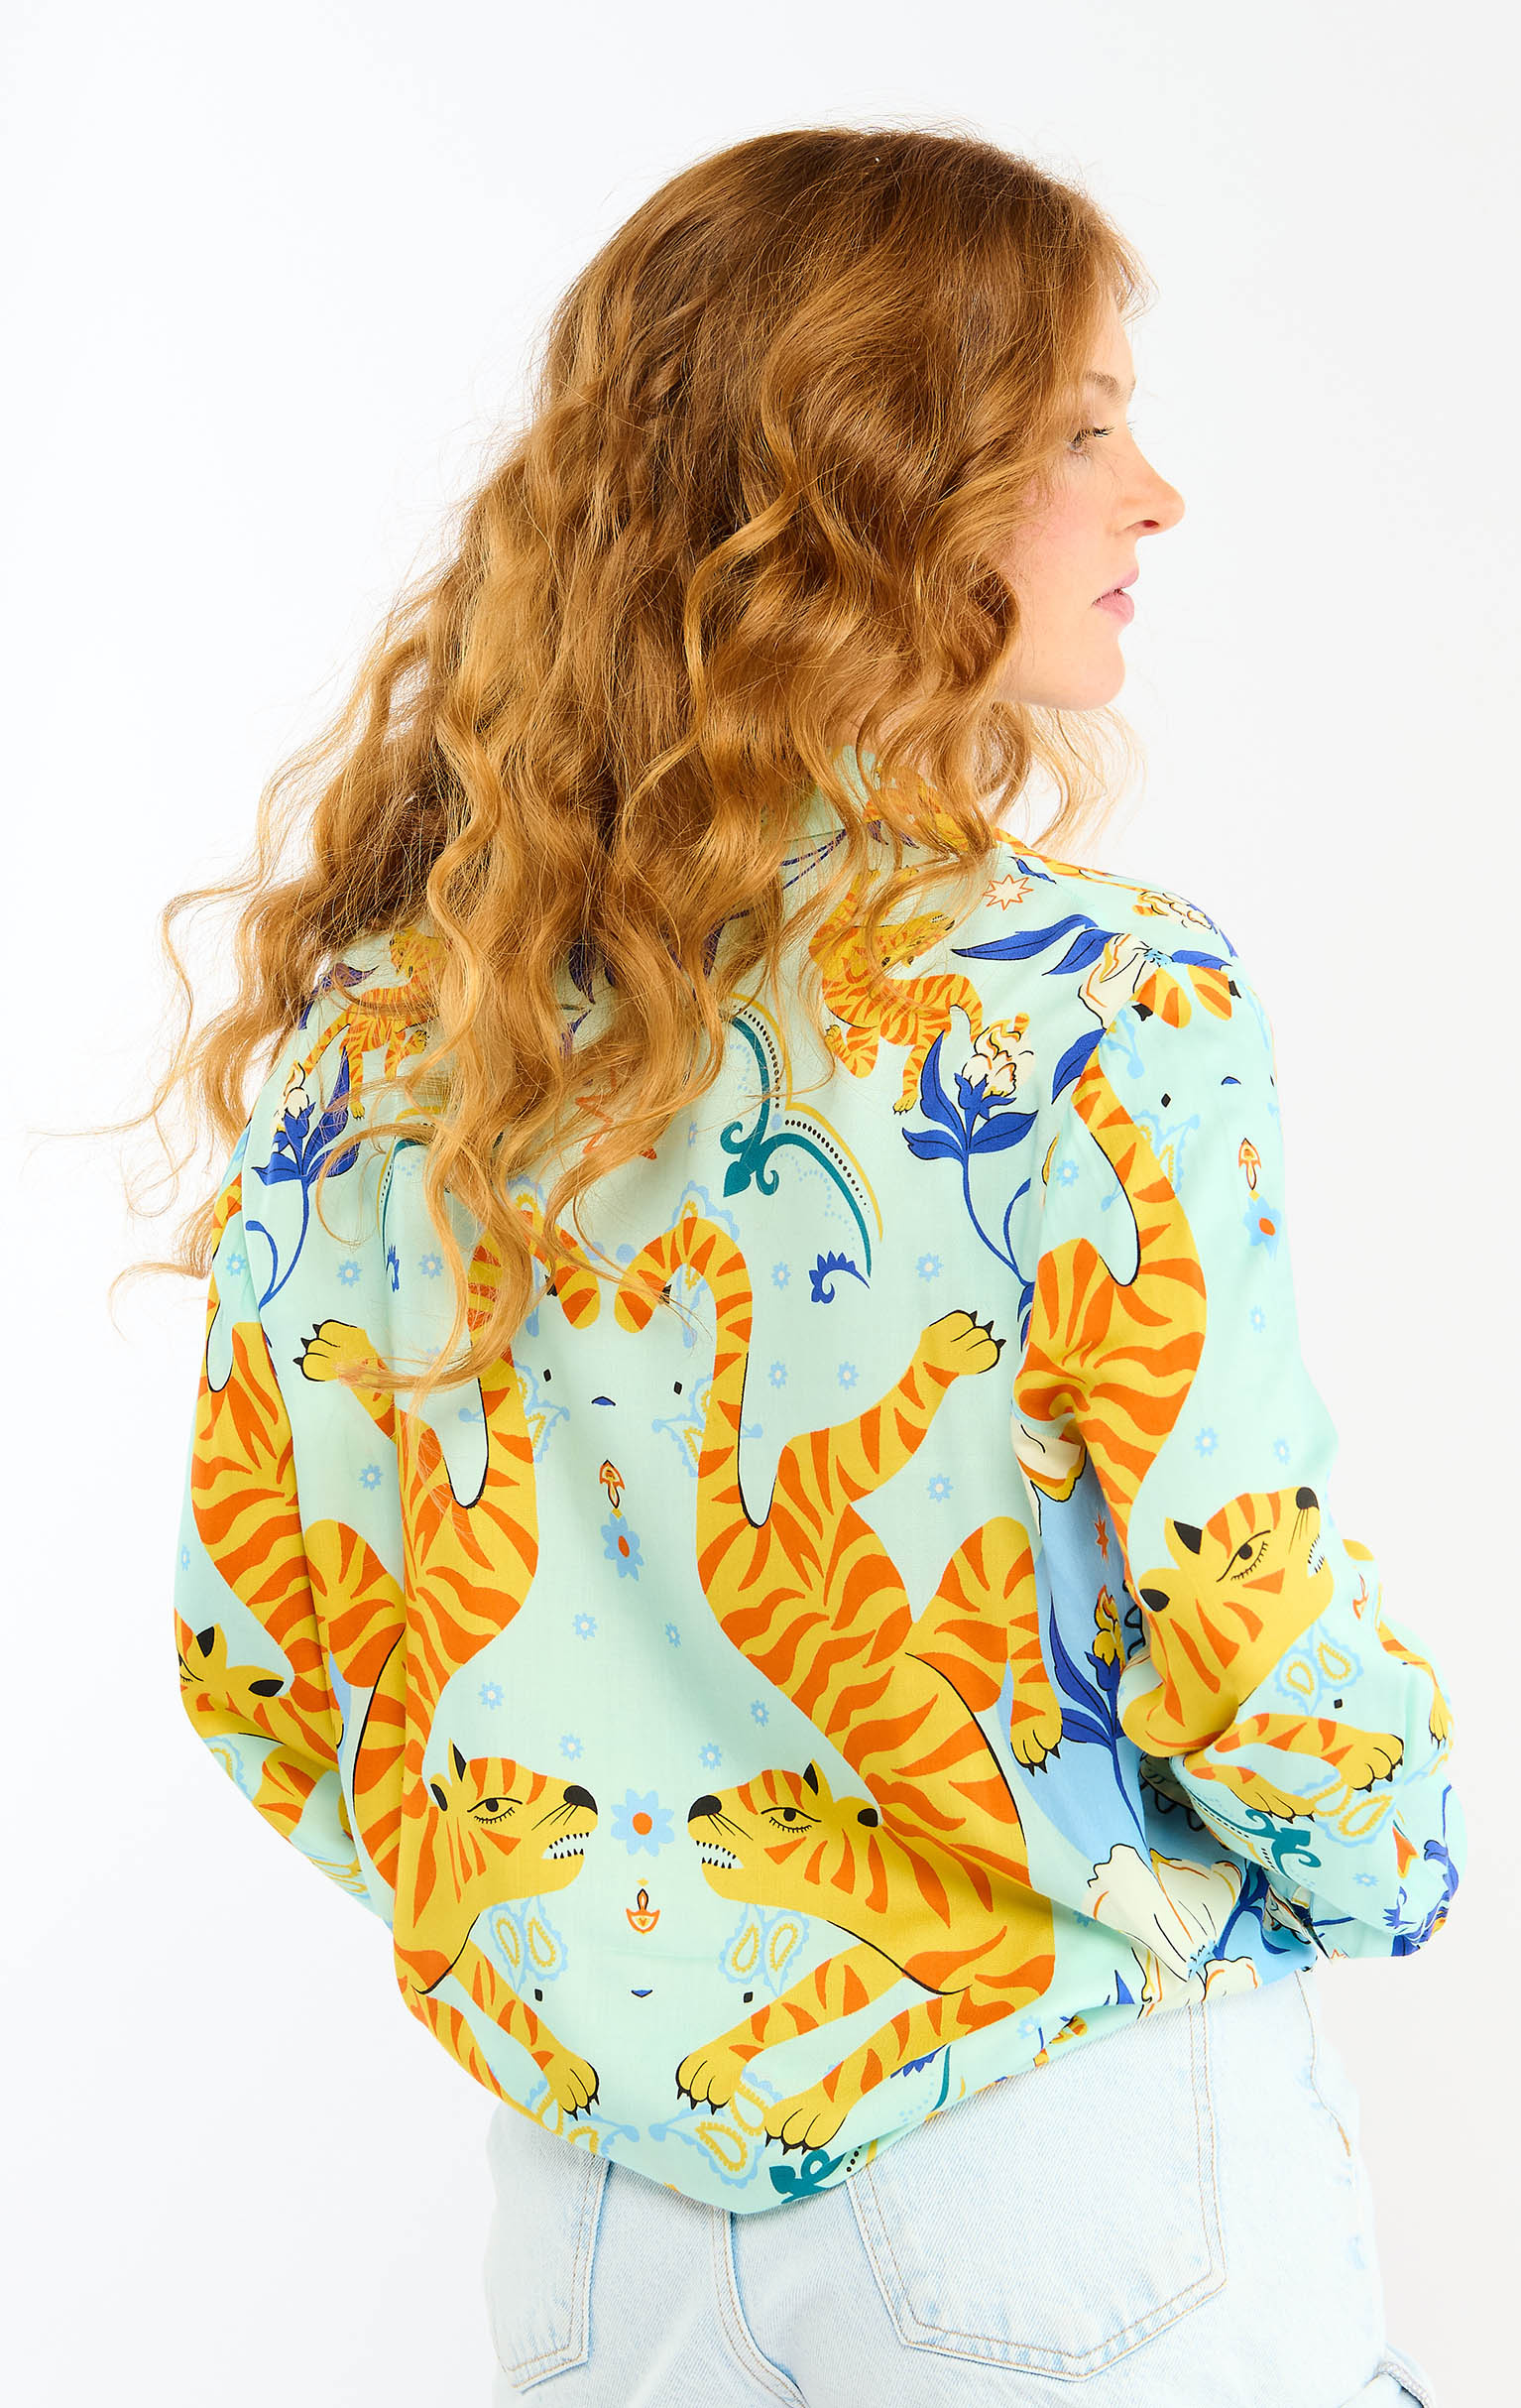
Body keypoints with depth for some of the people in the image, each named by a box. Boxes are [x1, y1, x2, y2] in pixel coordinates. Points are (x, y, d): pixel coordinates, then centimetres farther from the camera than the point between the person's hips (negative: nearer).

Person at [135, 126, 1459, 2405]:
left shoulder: (372, 1021, -4)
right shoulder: (1085, 1012, -19)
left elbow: (262, 1672, 3)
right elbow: (1268, 1659, -17)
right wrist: (1391, 1864, 5)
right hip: (1065, 2196, -4)